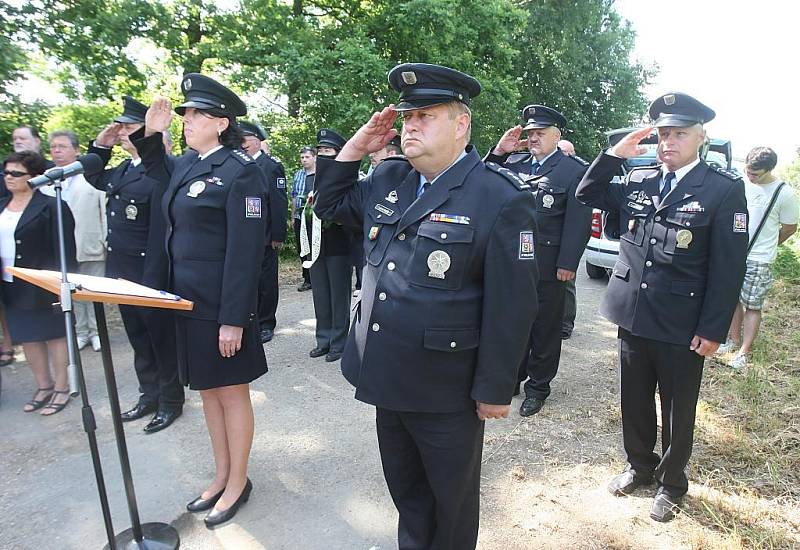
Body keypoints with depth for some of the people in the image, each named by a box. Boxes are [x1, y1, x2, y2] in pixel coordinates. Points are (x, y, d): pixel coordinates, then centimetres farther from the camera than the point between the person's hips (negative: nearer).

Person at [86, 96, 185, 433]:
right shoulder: (122, 171, 10)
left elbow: (161, 227, -22)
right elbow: (93, 179, 29)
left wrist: (154, 277, -24)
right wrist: (100, 145, 13)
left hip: (149, 273, -9)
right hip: (122, 272, 9)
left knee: (161, 337, 7)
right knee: (138, 338, 18)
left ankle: (170, 401, 23)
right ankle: (149, 395, 33)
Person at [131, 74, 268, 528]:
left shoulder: (240, 171, -14)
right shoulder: (187, 164, 10)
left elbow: (245, 250, -19)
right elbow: (158, 171, 35)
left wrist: (234, 318, -21)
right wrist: (151, 134, 17)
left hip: (222, 304, -8)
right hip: (188, 299, 8)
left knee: (232, 391, 6)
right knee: (207, 389, 17)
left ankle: (238, 483, 26)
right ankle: (222, 476, 35)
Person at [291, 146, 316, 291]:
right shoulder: (297, 175, 13)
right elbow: (294, 197, 17)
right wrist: (293, 217, 15)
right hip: (300, 218, 5)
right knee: (302, 250, 8)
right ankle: (307, 280, 18)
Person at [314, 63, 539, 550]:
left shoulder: (501, 198, -17)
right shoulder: (389, 178, 4)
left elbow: (511, 305, -17)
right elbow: (329, 203, 17)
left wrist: (495, 389, -13)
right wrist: (357, 146, 3)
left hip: (447, 391, -6)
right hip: (388, 376, 7)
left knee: (451, 500, 19)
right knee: (404, 487, 27)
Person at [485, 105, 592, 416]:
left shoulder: (575, 169, -4)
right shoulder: (514, 163, 9)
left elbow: (578, 221, -9)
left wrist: (568, 264, -14)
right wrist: (499, 151, -2)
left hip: (548, 265, -4)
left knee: (545, 326, 9)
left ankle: (538, 386, 24)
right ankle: (513, 374, 33)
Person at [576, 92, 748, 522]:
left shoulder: (724, 189, -8)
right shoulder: (637, 181, 4)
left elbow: (728, 268, -9)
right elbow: (586, 195, 11)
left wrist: (713, 330, -12)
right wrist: (616, 154, -1)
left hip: (682, 326, -4)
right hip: (632, 316, 4)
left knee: (678, 411, 14)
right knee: (634, 402, 19)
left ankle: (671, 483, 36)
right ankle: (639, 466, 41)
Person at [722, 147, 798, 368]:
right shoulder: (740, 183, -1)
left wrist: (766, 247, 11)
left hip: (759, 260, -4)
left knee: (752, 306, 3)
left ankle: (743, 353, 9)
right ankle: (734, 339, 28)